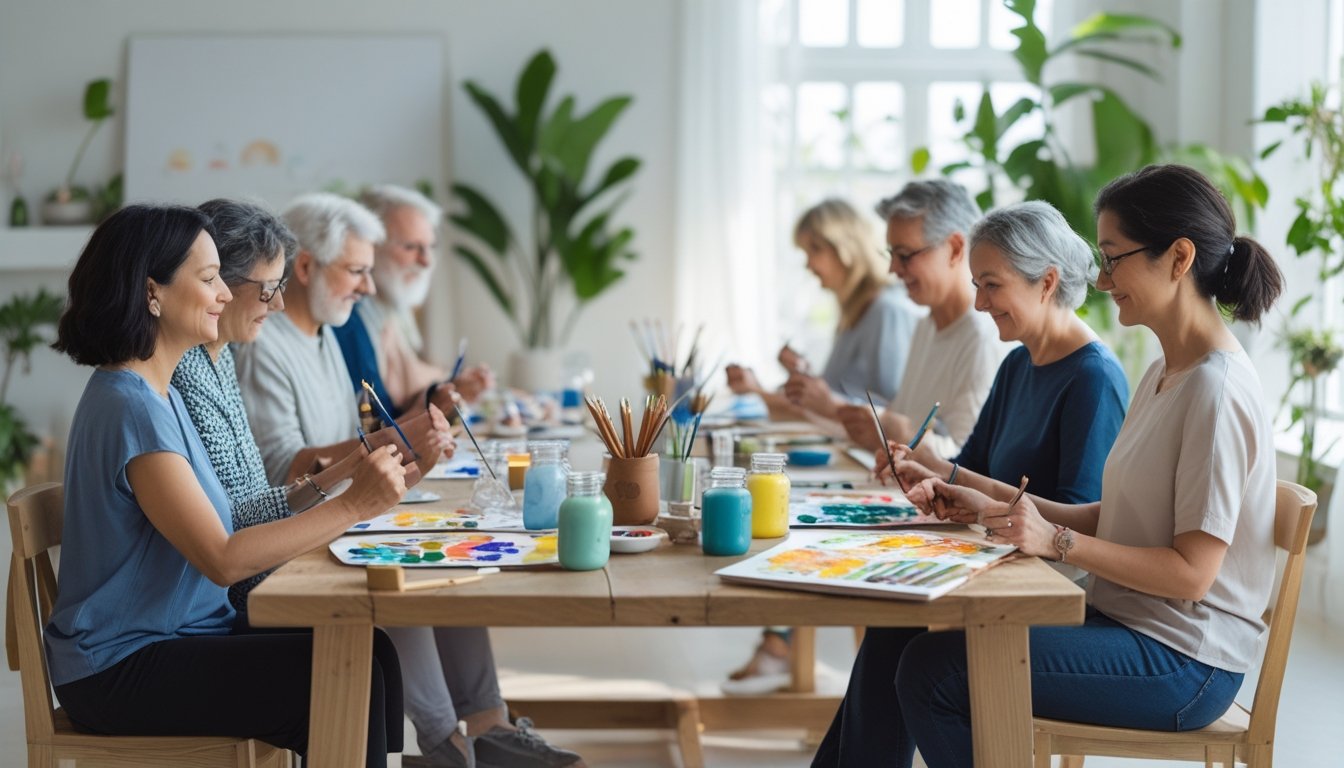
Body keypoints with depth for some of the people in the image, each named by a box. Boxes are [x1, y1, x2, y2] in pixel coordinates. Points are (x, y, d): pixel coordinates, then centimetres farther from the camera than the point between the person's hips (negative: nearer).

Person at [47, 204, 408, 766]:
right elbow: (223, 559, -25)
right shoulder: (131, 409, -20)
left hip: (176, 637, 9)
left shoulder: (158, 395, 12)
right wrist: (353, 505, -23)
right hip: (122, 671, -9)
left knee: (372, 653, -6)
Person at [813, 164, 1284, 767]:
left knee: (931, 671, -20)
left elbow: (1190, 572, -21)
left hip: (1181, 659, -9)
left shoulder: (1216, 390, -19)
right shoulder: (1163, 376, 13)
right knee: (894, 637, 0)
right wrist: (994, 510, 5)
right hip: (1122, 620, 9)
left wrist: (1057, 541, -24)